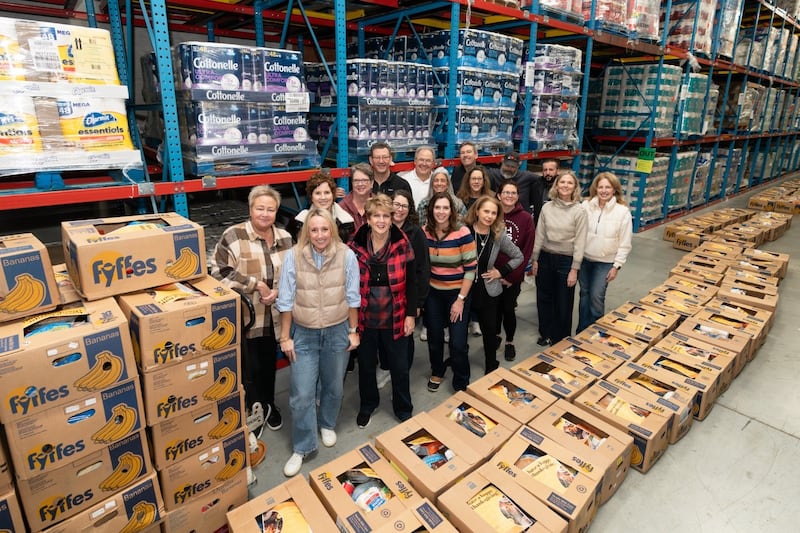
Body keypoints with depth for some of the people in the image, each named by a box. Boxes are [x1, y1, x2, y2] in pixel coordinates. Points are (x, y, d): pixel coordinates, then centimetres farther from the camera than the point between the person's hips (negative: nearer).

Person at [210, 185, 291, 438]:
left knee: (269, 364, 19)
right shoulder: (233, 236, -12)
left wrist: (279, 291, -11)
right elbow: (220, 273, -17)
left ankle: (269, 406, 42)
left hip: (274, 317, 4)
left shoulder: (285, 238, 4)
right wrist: (256, 284, -18)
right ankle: (255, 411, 30)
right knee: (249, 367, 5)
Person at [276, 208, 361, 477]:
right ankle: (302, 447, 22)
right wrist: (285, 337, -4)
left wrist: (353, 331, 1)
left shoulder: (346, 255, -12)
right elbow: (286, 301, -7)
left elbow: (352, 298, -3)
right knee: (301, 395, 1)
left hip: (337, 332, 1)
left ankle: (327, 425, 47)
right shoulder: (293, 256, -14)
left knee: (334, 386, 19)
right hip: (304, 334, -1)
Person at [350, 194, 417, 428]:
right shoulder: (355, 245, -9)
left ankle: (403, 409, 35)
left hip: (395, 318, 0)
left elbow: (411, 282, -3)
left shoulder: (402, 244, -8)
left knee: (399, 366, 13)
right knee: (366, 364, 18)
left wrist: (411, 314, -5)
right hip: (365, 318, 1)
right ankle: (367, 405, 42)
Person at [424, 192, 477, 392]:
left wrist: (460, 299, -13)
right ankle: (437, 372, 43)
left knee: (458, 342, -2)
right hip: (432, 293, 4)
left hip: (458, 293, -3)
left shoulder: (462, 233, -16)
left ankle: (461, 384, 21)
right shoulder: (424, 232, -5)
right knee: (434, 337, 16)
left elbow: (471, 268, -13)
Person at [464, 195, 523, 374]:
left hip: (487, 291, 2)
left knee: (490, 330, 13)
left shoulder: (499, 236, -3)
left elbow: (518, 257, 9)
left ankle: (491, 366, 34)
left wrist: (501, 271, -1)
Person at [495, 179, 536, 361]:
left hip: (513, 276, -1)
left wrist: (512, 275, -10)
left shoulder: (526, 218, -6)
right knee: (495, 307, 14)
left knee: (509, 309, 5)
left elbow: (527, 251, -6)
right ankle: (495, 335, 39)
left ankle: (510, 342, 29)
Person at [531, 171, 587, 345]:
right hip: (545, 257, 3)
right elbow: (539, 235, 5)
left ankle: (560, 339, 28)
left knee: (563, 303, 9)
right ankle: (546, 333, 34)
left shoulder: (579, 211, -8)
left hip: (566, 260, -3)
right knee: (544, 298, 14)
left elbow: (580, 242, -9)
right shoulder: (547, 207, 0)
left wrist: (574, 269, -11)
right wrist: (535, 259, 4)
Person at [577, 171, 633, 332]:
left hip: (605, 262, -2)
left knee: (596, 296, -4)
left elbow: (625, 243, -7)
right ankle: (582, 331, 25)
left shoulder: (622, 211, -10)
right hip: (584, 259, 3)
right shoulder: (586, 206, -5)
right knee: (584, 294, 12)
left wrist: (617, 266, -8)